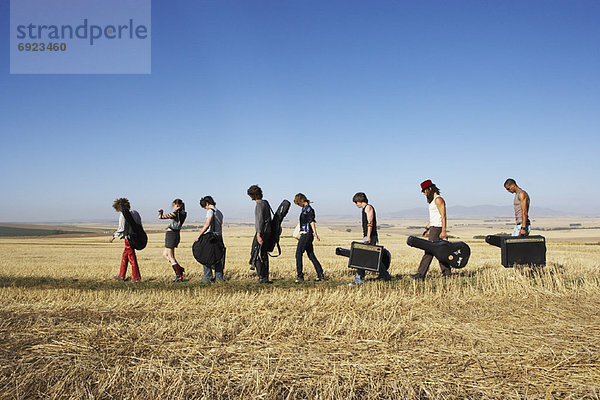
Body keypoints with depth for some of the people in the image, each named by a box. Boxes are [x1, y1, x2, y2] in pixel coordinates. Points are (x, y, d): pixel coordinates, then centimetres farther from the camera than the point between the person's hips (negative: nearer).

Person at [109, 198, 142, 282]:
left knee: (132, 258, -1)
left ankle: (137, 278, 2)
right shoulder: (135, 213, 10)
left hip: (129, 238, -8)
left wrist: (114, 236, -6)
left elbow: (121, 228, -17)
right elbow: (140, 225, 12)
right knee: (124, 256, 20)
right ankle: (121, 276, 28)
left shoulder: (123, 214, -12)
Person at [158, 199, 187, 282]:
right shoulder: (183, 214, 5)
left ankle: (179, 276, -3)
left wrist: (161, 212, 7)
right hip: (177, 235, 8)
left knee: (171, 257, -1)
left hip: (171, 234, -8)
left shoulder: (176, 213, -17)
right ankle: (180, 269, 10)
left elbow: (160, 217, -13)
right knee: (165, 255, 19)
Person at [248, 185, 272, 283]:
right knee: (264, 255, 10)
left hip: (261, 232, -10)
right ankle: (266, 278, 10)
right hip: (267, 231, 10)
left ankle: (261, 277, -9)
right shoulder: (266, 203, 16)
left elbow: (260, 220, -19)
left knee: (255, 255, -7)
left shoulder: (259, 204, -12)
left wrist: (258, 234, -23)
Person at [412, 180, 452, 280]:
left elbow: (443, 216, -17)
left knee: (429, 251, -12)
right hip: (433, 228, 10)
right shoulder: (432, 200, 20)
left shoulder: (438, 199, -10)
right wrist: (427, 228, 21)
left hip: (437, 228, -10)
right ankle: (447, 272, 11)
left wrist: (443, 231, -23)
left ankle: (421, 274, -14)